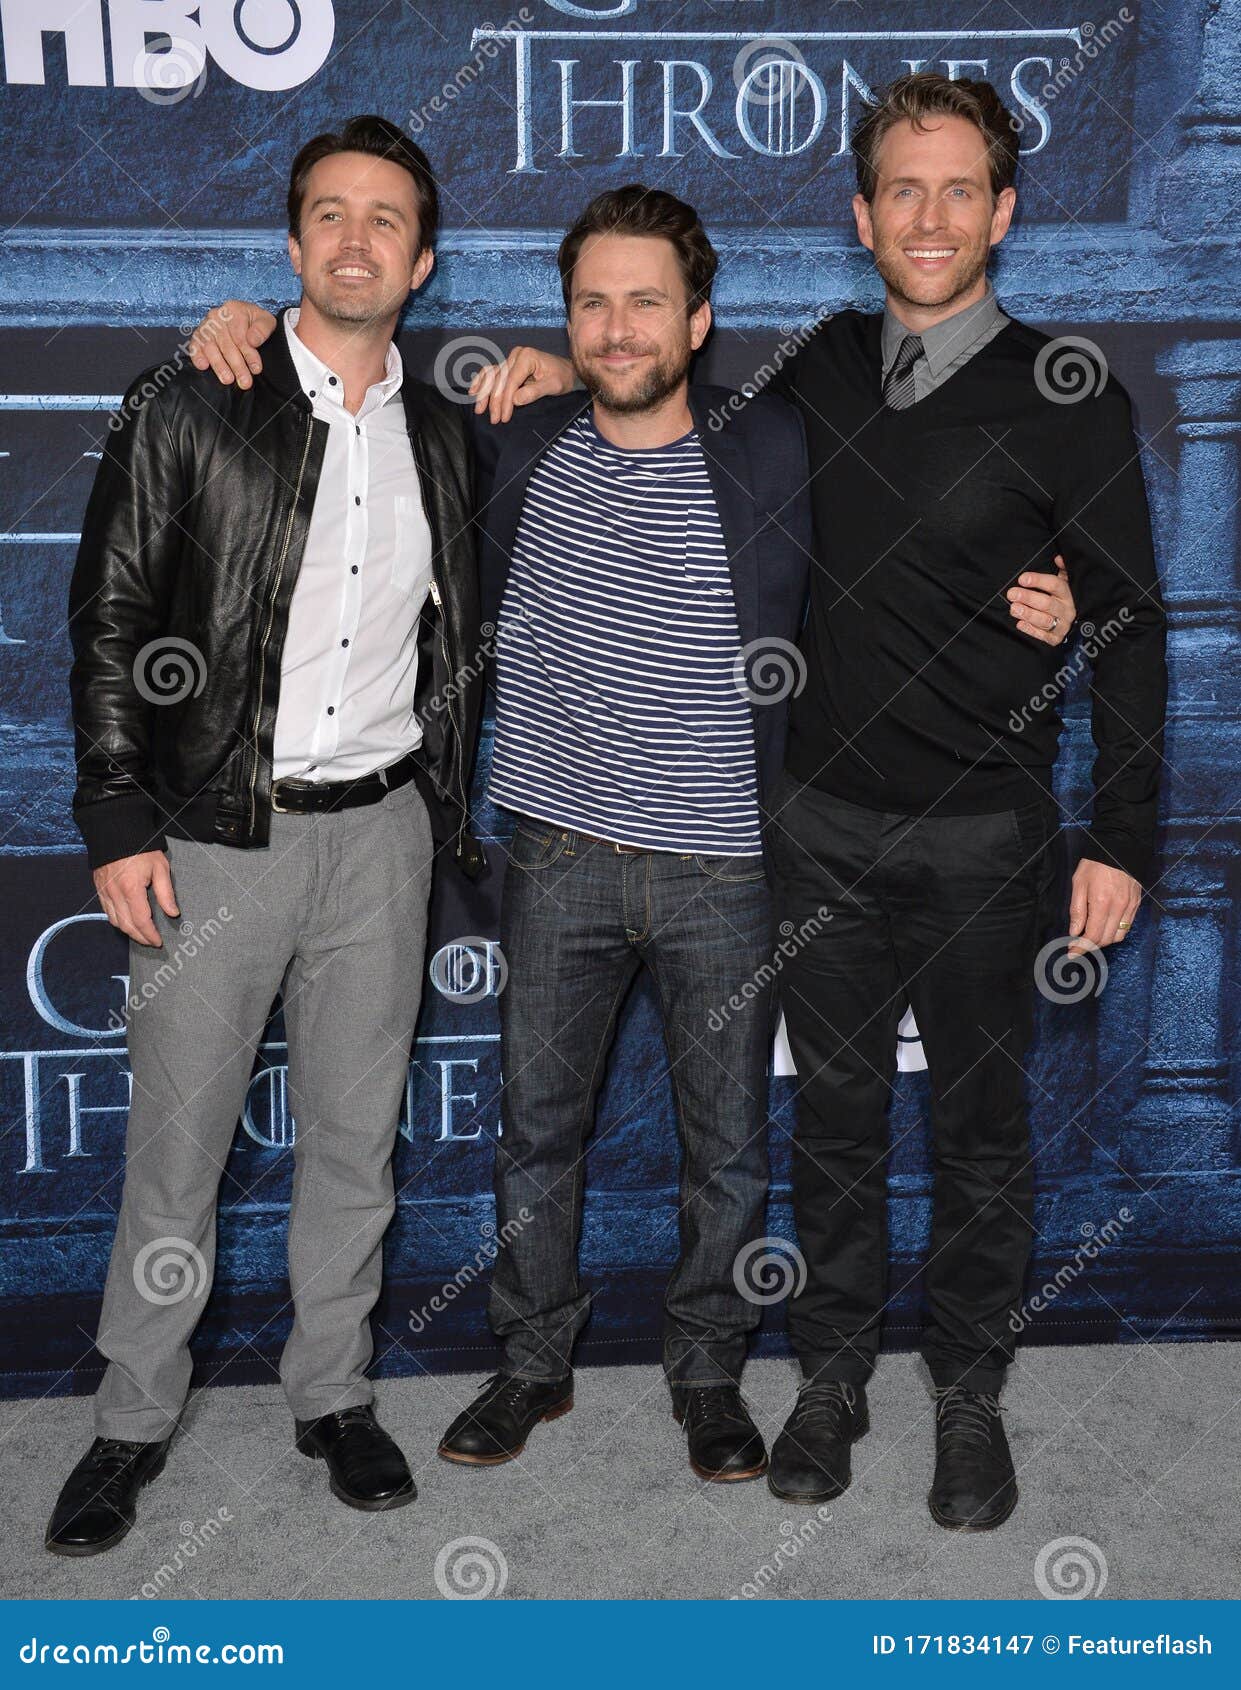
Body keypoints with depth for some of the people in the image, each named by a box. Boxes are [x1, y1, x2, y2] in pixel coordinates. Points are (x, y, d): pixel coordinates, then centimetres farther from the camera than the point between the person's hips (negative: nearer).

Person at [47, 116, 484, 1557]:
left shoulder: (442, 437, 9)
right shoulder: (188, 411, -3)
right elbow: (110, 621, -4)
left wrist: (449, 816, 11)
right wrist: (119, 824, -10)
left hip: (378, 834, 3)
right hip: (213, 834, -3)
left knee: (355, 1136, 12)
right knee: (177, 1142, 6)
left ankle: (331, 1394, 29)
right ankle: (135, 1418, 24)